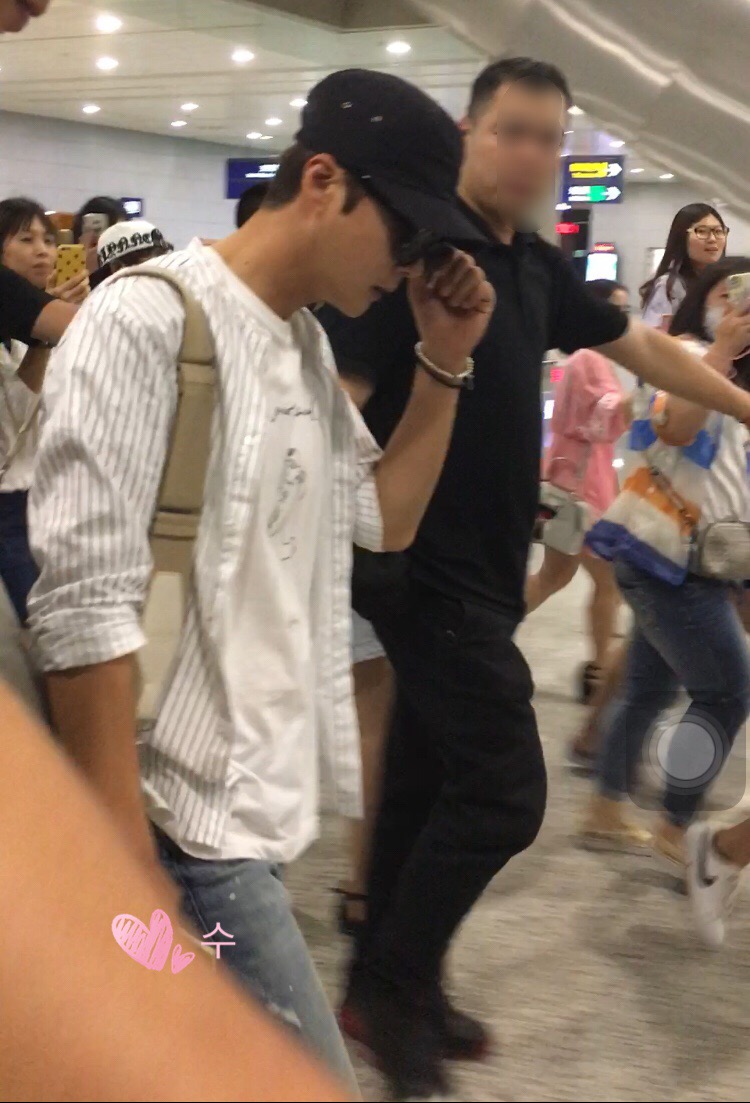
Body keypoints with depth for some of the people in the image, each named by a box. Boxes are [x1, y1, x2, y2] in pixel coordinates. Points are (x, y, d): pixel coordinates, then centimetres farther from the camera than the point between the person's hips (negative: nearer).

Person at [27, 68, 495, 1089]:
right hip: (193, 816, -8)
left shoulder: (309, 344, 11)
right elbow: (84, 604, -20)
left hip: (267, 795, 8)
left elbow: (385, 521, 20)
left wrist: (445, 365, 7)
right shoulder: (149, 317, -15)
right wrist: (124, 861, -20)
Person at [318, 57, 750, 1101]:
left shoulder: (538, 267, 10)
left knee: (428, 780, 15)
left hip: (481, 572, 8)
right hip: (426, 568, -8)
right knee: (503, 790, -6)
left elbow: (639, 345, 23)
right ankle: (393, 987, 12)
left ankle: (384, 985, 29)